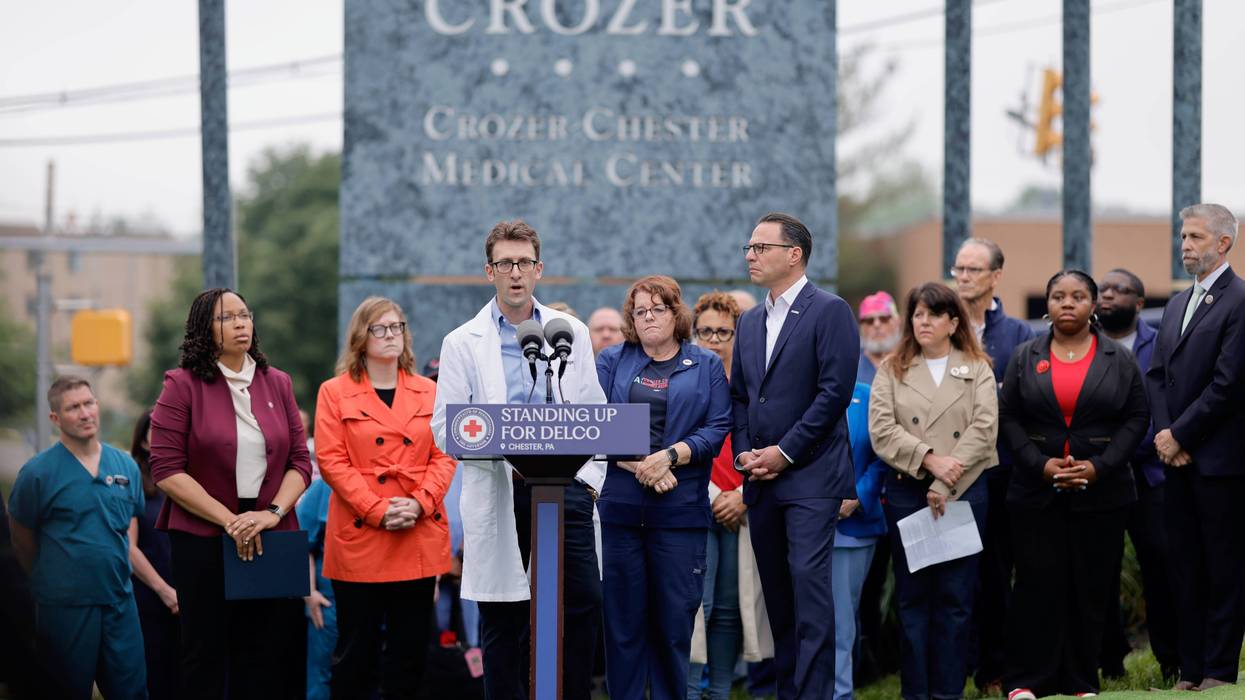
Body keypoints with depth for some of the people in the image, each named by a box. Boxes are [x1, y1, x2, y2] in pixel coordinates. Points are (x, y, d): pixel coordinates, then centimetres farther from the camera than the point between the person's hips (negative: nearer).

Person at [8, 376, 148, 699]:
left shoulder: (125, 466, 6)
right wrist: (49, 580, 7)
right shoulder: (37, 473, -8)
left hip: (120, 600, 4)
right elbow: (21, 540, 1)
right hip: (64, 607, -4)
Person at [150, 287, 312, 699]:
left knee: (269, 660, 2)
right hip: (203, 538, -3)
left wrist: (274, 511, -11)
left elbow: (300, 461, 7)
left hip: (272, 537, 3)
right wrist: (229, 520, -14)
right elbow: (166, 470, -9)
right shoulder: (183, 385, -3)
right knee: (207, 658, 4)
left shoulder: (277, 384, 10)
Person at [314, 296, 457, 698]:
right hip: (360, 537, -3)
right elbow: (331, 461, -5)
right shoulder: (335, 393, 3)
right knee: (357, 649, 0)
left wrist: (419, 503, -11)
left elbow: (444, 456, 7)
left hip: (420, 537, 3)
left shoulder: (428, 392, 13)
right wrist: (378, 510, -15)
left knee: (411, 649, 5)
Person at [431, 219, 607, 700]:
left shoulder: (571, 333, 11)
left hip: (565, 485, 1)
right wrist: (501, 451, -14)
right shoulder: (463, 343, 5)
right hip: (497, 493, -1)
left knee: (584, 604, -5)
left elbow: (594, 414, 13)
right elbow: (445, 427, 0)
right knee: (502, 620, 1)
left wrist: (589, 475, 2)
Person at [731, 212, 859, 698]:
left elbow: (835, 391, -13)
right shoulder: (750, 322, 17)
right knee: (776, 588, 8)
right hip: (760, 477, 7)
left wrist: (784, 452, -13)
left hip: (811, 475, -7)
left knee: (808, 580, -14)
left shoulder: (829, 312, -5)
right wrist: (744, 454, 2)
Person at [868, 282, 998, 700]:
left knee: (955, 597, 0)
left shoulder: (978, 370, 7)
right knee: (912, 596, 3)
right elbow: (881, 430, -3)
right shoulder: (891, 371, 9)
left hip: (964, 491, -1)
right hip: (906, 492, 1)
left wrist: (945, 486, -13)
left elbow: (983, 430, -5)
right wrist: (929, 460, -16)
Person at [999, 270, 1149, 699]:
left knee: (1090, 588, 1)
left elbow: (1137, 419, 2)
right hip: (1036, 493, 0)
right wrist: (1040, 464, -11)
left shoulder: (1118, 360, 6)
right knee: (1038, 586, -5)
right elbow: (1009, 418, 4)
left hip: (1101, 493, 0)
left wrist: (1100, 466, -11)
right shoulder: (1025, 358, 9)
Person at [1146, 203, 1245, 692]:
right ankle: (1190, 671, 14)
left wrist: (1180, 435, -12)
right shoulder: (1177, 304, 16)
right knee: (1185, 568, 9)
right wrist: (1164, 433, -2)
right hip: (1177, 457, 8)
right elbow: (1156, 374, 13)